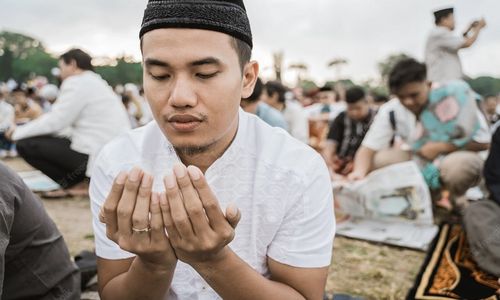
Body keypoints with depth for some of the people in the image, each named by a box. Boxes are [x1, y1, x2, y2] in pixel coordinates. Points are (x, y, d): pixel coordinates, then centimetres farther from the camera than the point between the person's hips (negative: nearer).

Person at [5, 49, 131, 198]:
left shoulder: (77, 82, -8)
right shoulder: (95, 82, 19)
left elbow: (55, 122, -13)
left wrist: (19, 132, 3)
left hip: (97, 157, -10)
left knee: (26, 144, -4)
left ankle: (76, 184, 0)